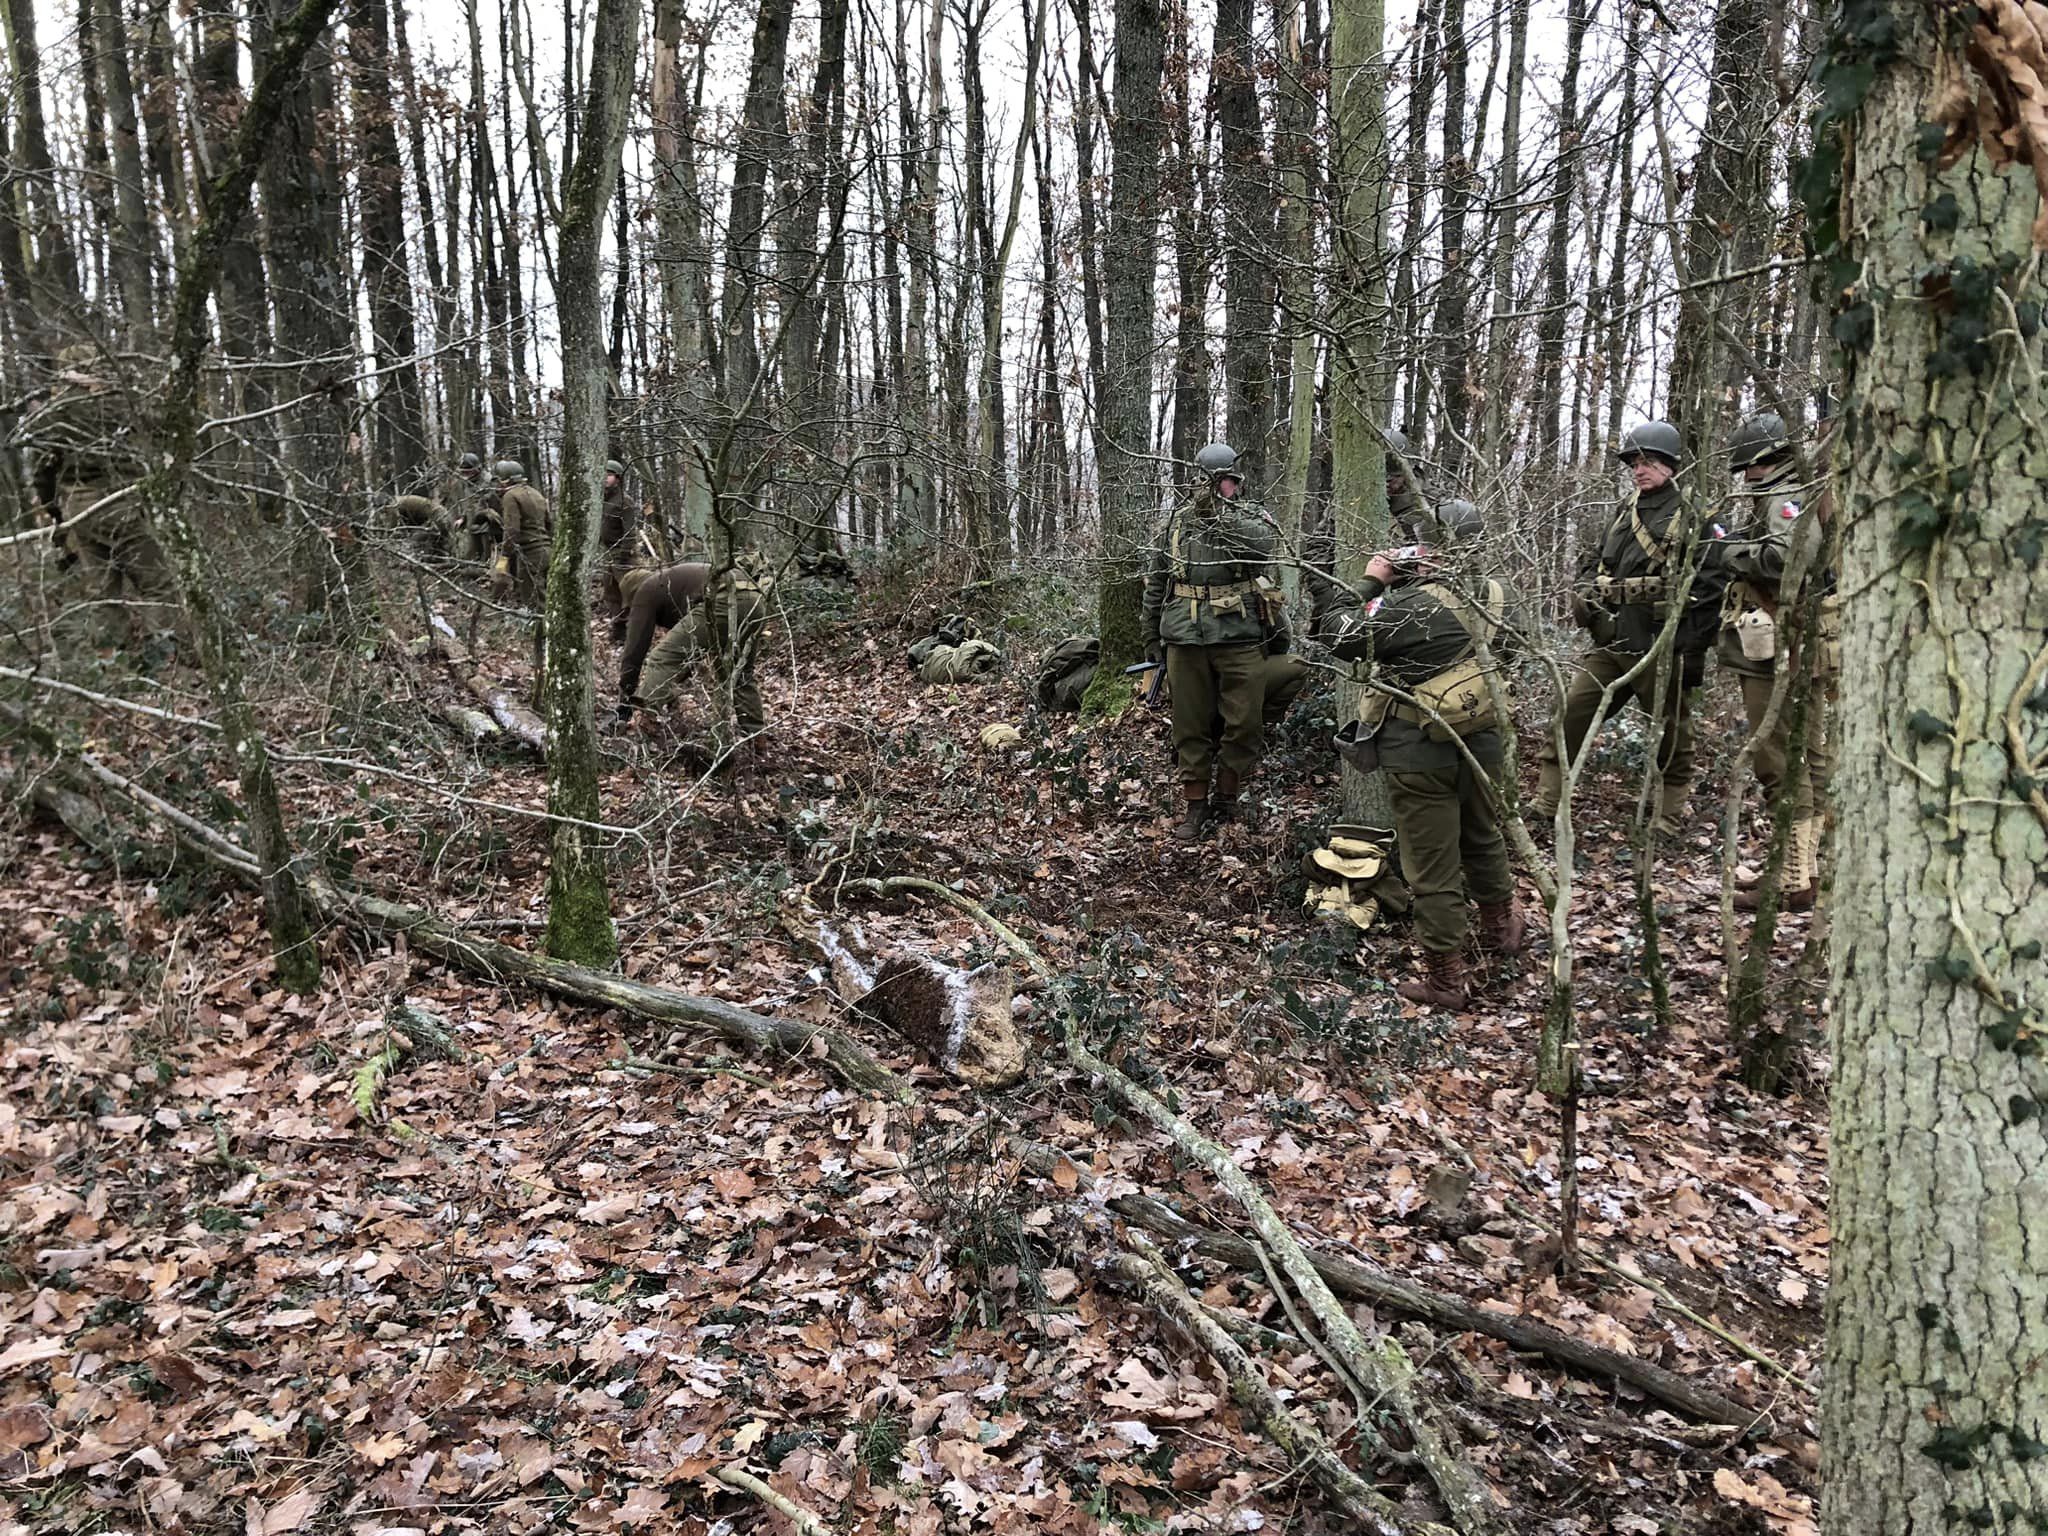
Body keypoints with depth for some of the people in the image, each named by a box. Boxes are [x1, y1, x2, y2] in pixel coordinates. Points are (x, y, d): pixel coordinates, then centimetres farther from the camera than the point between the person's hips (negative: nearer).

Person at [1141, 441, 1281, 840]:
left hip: (1240, 638, -1)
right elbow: (1154, 585, 16)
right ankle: (1194, 806, 15)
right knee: (1190, 726, 5)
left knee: (1245, 725, 0)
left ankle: (1226, 800, 18)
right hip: (1185, 640, 1)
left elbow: (1262, 545, -18)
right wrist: (1151, 639, 14)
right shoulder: (1175, 522, 12)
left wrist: (1220, 512, -23)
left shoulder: (1250, 518, 7)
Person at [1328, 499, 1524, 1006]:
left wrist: (1370, 585, -2)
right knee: (1482, 836, 28)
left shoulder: (1416, 606, -23)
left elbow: (1347, 643, -13)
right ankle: (1501, 925, 49)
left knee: (1432, 863, 4)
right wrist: (1394, 586, 7)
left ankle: (1446, 977, 13)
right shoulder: (1492, 595, -2)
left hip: (1420, 750, -7)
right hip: (1481, 738, 7)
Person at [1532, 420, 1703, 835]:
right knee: (1566, 716, 0)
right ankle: (1544, 808, 7)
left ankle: (1668, 823, 22)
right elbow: (1596, 561, 24)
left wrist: (1694, 653, -15)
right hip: (1611, 642, 6)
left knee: (1671, 736, 8)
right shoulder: (1626, 507, 14)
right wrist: (1584, 593, 2)